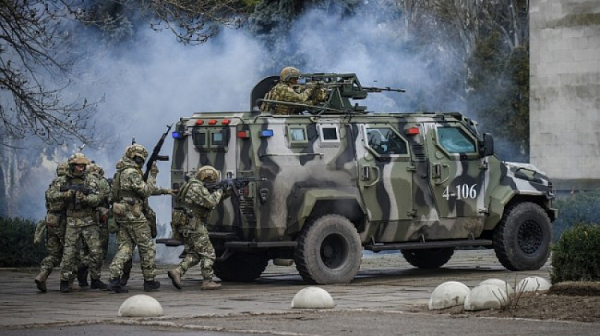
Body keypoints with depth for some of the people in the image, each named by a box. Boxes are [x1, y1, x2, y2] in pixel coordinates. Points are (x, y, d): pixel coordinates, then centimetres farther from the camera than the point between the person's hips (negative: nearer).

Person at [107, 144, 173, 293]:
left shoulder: (122, 172, 18)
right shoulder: (132, 173, -13)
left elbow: (145, 190, 25)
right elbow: (146, 191, -16)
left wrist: (164, 191, 27)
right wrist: (153, 176, -6)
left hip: (121, 215, 9)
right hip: (133, 215, -9)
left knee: (125, 247, 5)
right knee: (147, 247, 3)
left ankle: (114, 278, -11)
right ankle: (149, 281, 9)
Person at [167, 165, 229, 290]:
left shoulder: (192, 185, 20)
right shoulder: (197, 187, -13)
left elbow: (209, 203, 21)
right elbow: (211, 202, -20)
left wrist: (225, 193, 10)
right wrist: (219, 191, -3)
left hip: (184, 225, 10)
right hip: (194, 224, -10)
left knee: (194, 253, 13)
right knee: (208, 253, -2)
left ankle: (177, 272, -3)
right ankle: (207, 281, -1)